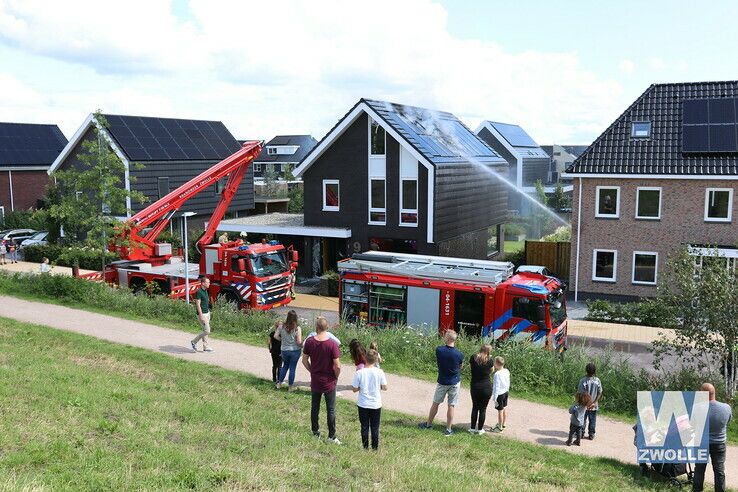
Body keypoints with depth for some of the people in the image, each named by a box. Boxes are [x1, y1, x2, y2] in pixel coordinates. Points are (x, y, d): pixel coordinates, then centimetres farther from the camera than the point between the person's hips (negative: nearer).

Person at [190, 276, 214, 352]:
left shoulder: (205, 291, 10)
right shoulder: (199, 292, -18)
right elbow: (198, 305, -21)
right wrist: (201, 316, -23)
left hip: (207, 313, 9)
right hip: (202, 314, -9)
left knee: (205, 331, 11)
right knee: (207, 331, -8)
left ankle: (205, 347, 16)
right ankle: (194, 342, 7)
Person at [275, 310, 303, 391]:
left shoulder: (282, 326, -9)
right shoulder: (297, 328, -17)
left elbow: (276, 336, -7)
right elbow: (299, 342, -18)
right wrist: (301, 346, 3)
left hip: (284, 350, 3)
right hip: (295, 351, -3)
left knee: (285, 366, 24)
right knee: (292, 368, 10)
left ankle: (279, 383, 30)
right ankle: (290, 386, 20)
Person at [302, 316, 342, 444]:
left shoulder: (309, 342, -11)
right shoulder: (332, 344, -21)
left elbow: (304, 360, 0)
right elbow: (337, 366, -19)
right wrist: (336, 376, 0)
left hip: (315, 381, 3)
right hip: (329, 382, -3)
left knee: (315, 407, 19)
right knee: (331, 410, 9)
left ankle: (315, 432, 32)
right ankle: (332, 436, 16)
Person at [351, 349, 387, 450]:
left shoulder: (359, 373, -15)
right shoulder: (379, 372, -13)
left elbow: (354, 389, -9)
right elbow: (385, 388, -5)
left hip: (363, 405, -1)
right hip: (376, 405, 1)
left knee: (364, 427, 14)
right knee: (375, 427, 14)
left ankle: (365, 446, 23)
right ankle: (375, 447, 22)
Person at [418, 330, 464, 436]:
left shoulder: (439, 350, -16)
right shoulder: (459, 354, -17)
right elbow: (461, 366, 1)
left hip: (442, 382, 1)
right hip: (455, 382, -1)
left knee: (435, 403, 16)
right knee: (451, 406, 7)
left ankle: (429, 424, 31)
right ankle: (448, 429, 12)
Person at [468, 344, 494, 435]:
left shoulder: (473, 358, -7)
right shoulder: (489, 360, -11)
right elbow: (491, 371, 4)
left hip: (475, 387, 2)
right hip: (486, 387, -2)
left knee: (475, 407, 17)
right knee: (483, 408, 11)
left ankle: (472, 428, 23)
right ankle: (480, 429, 19)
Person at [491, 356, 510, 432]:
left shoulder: (497, 374, -25)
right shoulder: (507, 371, -1)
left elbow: (497, 387, -22)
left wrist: (494, 398, -16)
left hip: (500, 394, -8)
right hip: (505, 392, 8)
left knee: (500, 411, 4)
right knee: (504, 409, 19)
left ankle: (500, 427, 16)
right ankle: (503, 424, 33)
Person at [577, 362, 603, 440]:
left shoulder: (583, 380, -19)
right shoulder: (597, 380, -9)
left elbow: (580, 393, -17)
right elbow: (600, 393, -5)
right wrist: (594, 402, -4)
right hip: (594, 406, 2)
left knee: (583, 420, 14)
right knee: (592, 421, 15)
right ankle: (591, 434, 20)